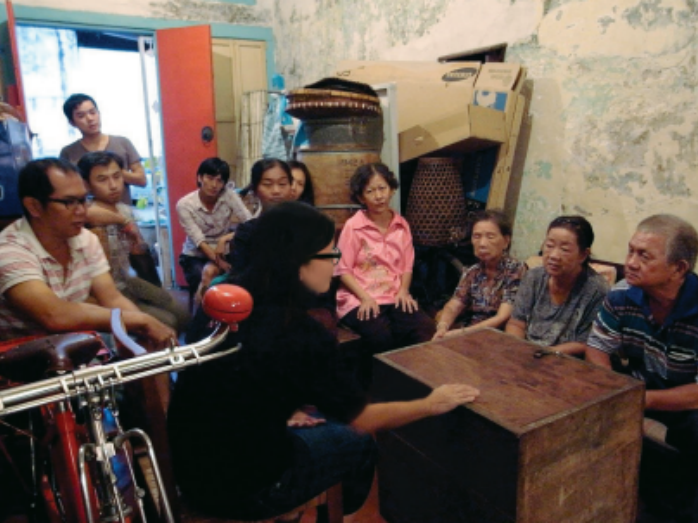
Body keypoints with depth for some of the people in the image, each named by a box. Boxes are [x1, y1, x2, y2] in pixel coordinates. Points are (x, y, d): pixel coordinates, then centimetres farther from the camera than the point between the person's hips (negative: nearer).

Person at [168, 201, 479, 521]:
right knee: (359, 443, 16)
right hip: (242, 488, -6)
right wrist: (432, 404, 2)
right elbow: (361, 420, -11)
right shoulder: (301, 335, -26)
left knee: (323, 424, 23)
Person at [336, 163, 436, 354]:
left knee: (426, 330, -22)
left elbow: (407, 265, 12)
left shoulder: (401, 225, 9)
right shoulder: (353, 226, -6)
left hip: (394, 297, 4)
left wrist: (403, 291, -6)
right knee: (381, 336, -32)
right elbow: (343, 270, -6)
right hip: (359, 300, -4)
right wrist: (365, 298, -16)